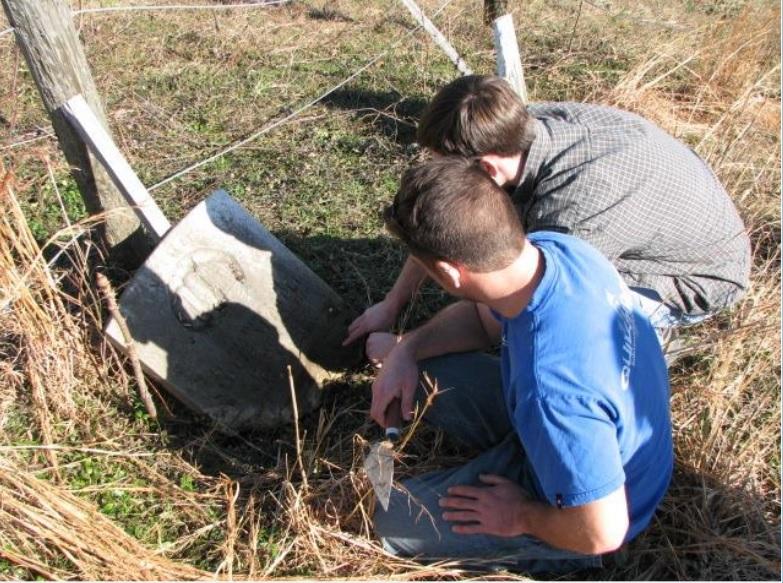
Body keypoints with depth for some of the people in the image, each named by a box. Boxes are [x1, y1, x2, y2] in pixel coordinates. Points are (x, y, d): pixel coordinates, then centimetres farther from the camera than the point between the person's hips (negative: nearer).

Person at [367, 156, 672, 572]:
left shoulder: (551, 389, -45)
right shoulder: (550, 247, -21)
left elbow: (602, 532, -32)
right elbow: (483, 314, 1)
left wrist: (521, 516, -14)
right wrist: (407, 350, -11)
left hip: (572, 504, -6)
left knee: (394, 521, -1)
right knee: (416, 368, 4)